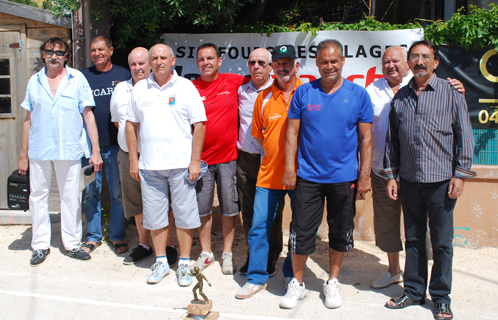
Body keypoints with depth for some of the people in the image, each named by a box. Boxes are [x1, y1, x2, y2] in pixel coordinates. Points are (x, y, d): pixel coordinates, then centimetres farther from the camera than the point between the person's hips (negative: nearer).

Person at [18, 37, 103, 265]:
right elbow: (29, 119, 11)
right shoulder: (34, 81, 8)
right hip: (38, 150, 2)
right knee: (38, 196, 7)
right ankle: (40, 245, 19)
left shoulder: (77, 79, 2)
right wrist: (23, 154, 9)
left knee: (71, 197, 5)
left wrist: (95, 150, -5)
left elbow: (88, 115, 1)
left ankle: (72, 243, 19)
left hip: (69, 150, -2)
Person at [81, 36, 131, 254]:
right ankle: (93, 236, 20)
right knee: (91, 192, 8)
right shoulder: (83, 76, 9)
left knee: (117, 192, 5)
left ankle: (118, 237, 16)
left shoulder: (123, 75, 4)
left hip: (115, 144, -2)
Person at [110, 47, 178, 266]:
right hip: (128, 155, 5)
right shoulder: (120, 90, 12)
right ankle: (144, 245, 27)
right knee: (136, 203, 13)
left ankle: (169, 246, 14)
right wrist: (129, 140, 12)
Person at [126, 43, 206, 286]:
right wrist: (133, 160, 6)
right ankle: (161, 261, 24)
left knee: (184, 215, 3)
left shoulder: (185, 87, 0)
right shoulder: (140, 89, 9)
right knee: (154, 215, 9)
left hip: (181, 163, -3)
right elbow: (131, 124, 13)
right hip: (149, 165, 3)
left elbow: (199, 125, -3)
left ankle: (184, 264, 16)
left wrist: (195, 161, -8)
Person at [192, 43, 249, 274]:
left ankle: (227, 254, 21)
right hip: (201, 159, 0)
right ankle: (206, 253, 24)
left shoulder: (233, 82, 1)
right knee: (202, 208, 8)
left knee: (229, 208, 6)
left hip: (228, 157, 0)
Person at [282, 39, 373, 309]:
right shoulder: (303, 93, 1)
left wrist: (364, 175, -4)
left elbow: (365, 138, 1)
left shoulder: (358, 94, 0)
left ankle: (332, 283, 30)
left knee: (341, 234, 12)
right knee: (301, 232, 3)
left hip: (344, 178, 1)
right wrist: (289, 169, -4)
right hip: (308, 176, 0)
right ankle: (297, 284, 21)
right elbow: (292, 133, 2)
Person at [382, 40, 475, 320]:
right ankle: (414, 291, 24)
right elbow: (392, 139, 13)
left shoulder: (450, 92, 0)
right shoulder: (400, 97, 9)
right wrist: (391, 175, 9)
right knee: (413, 239, 12)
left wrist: (460, 174, -6)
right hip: (409, 181, 3)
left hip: (441, 180, -3)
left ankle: (442, 297, 19)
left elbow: (464, 135, -1)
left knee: (442, 242, 5)